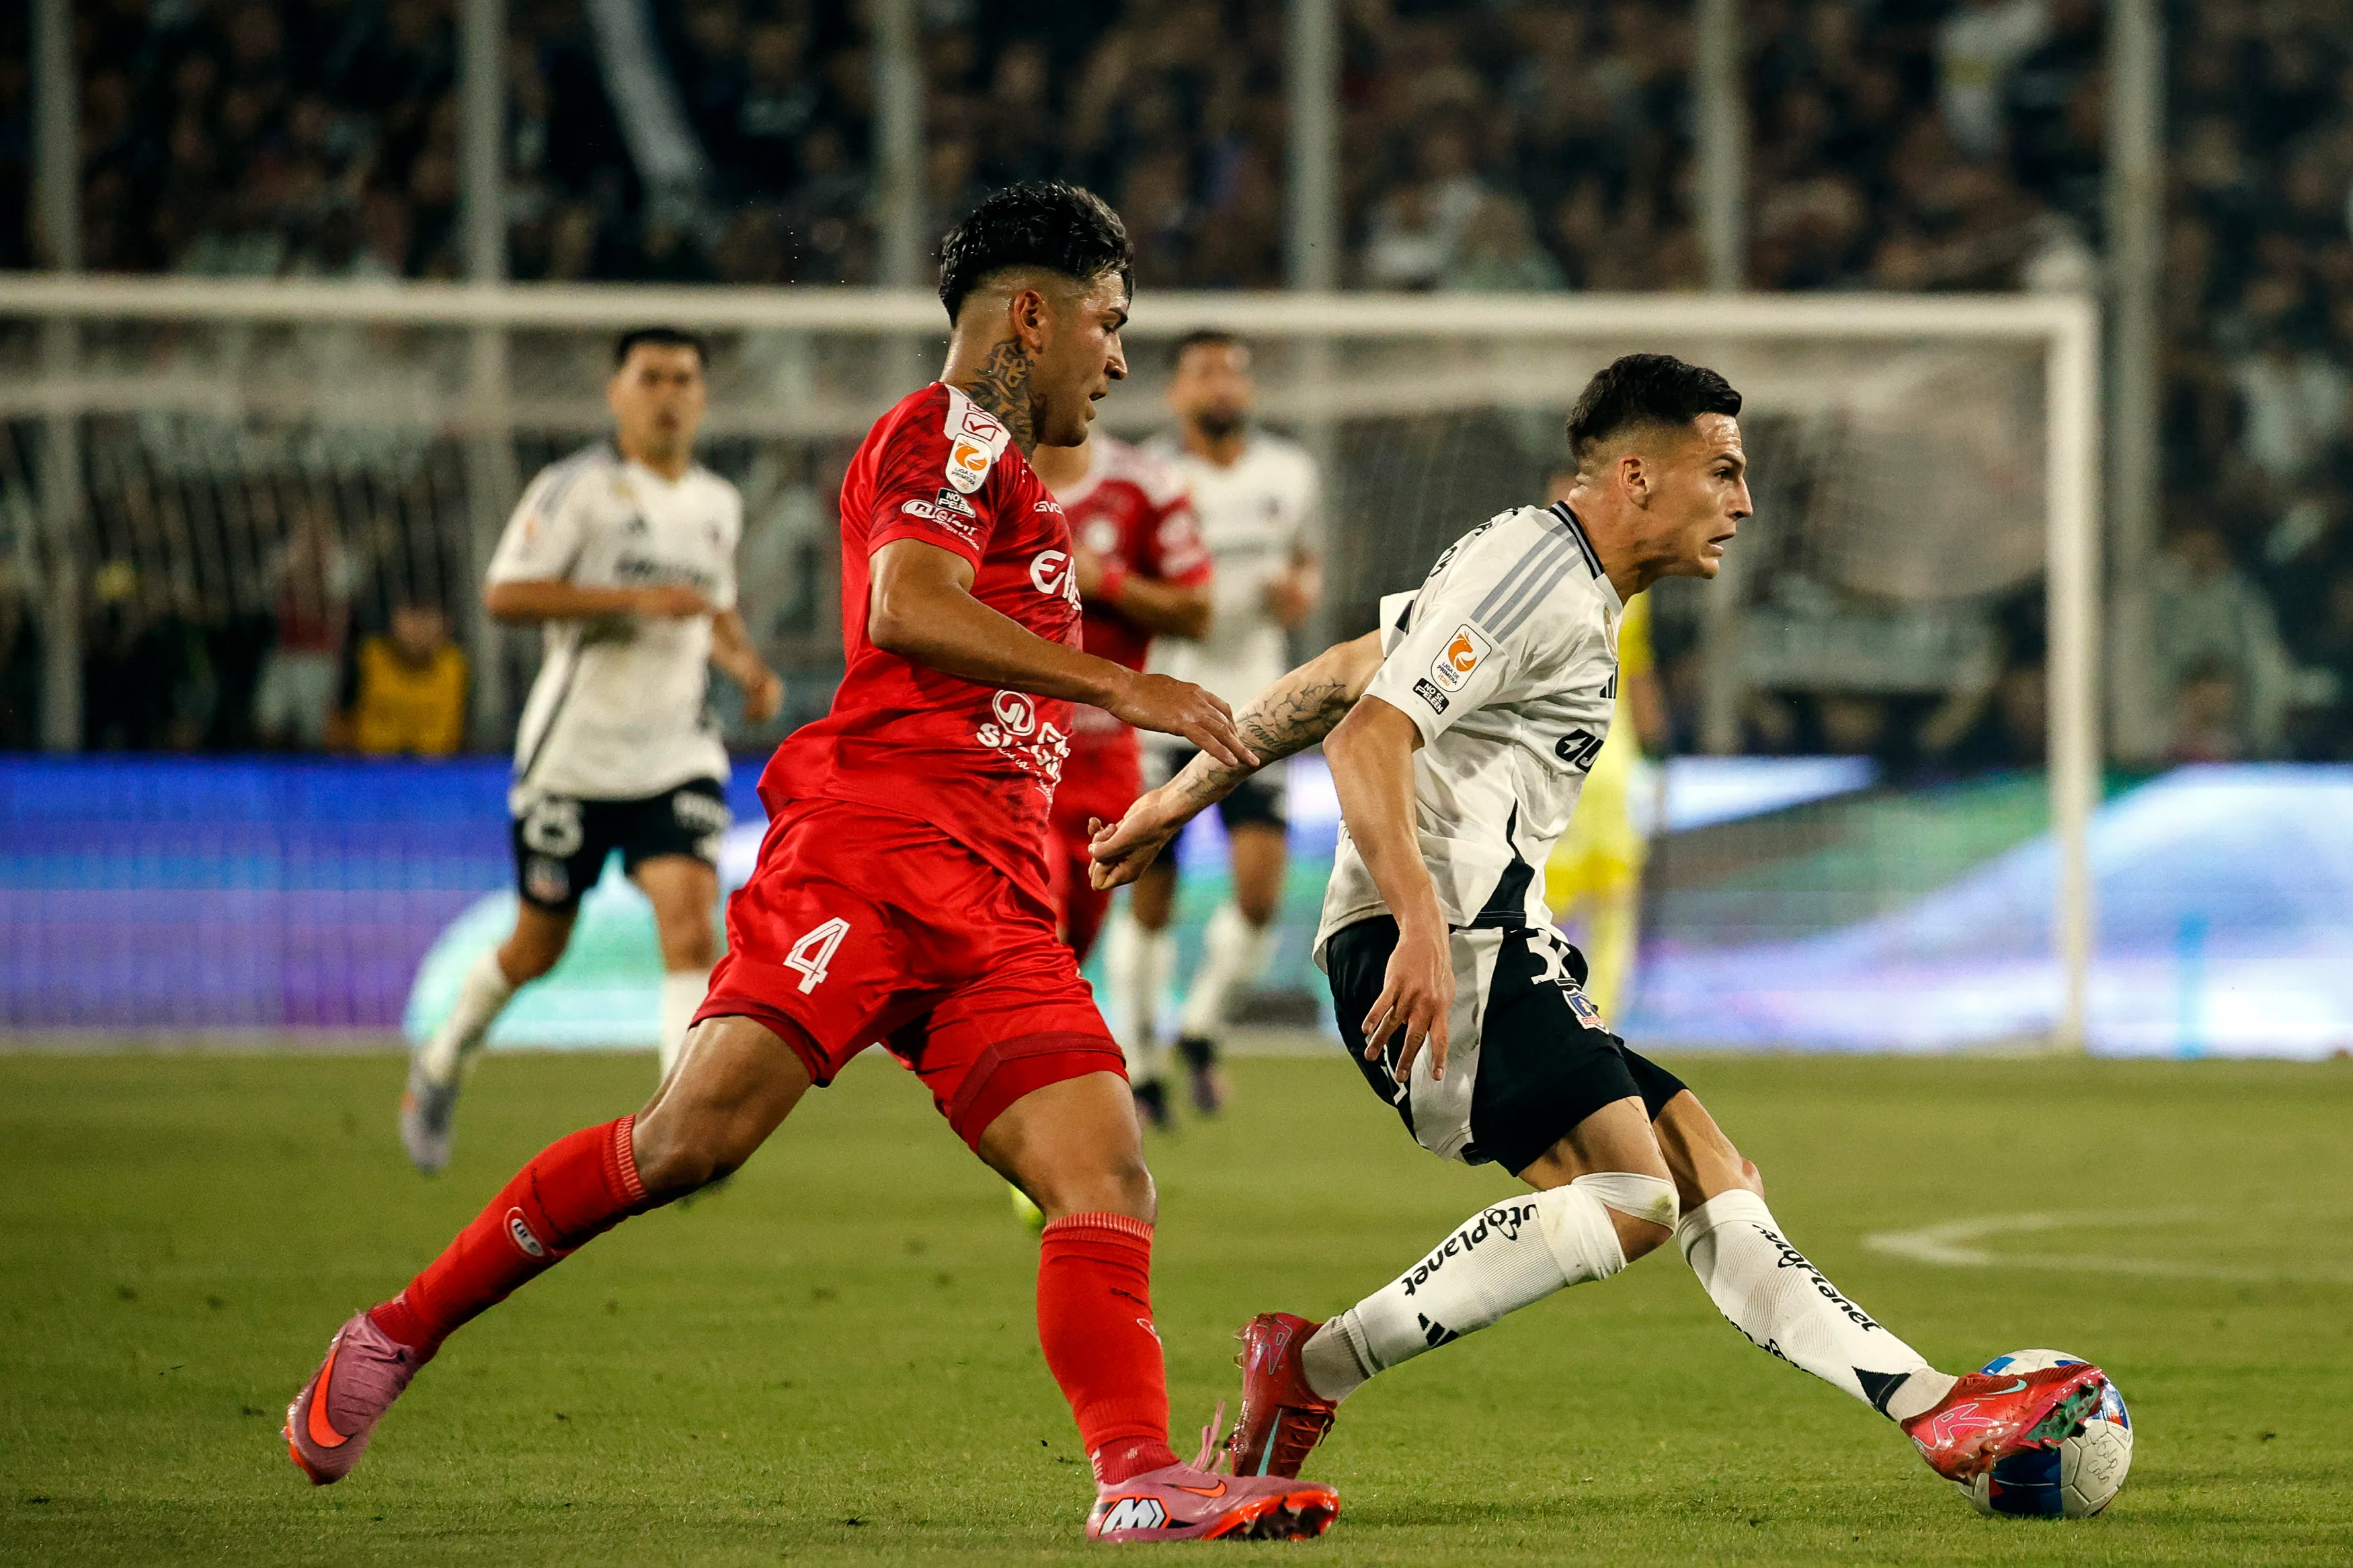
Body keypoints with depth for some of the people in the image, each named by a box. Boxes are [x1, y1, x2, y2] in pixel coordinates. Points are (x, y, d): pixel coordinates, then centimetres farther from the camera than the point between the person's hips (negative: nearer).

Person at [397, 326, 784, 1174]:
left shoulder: (719, 505, 12)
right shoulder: (579, 488, -9)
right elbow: (504, 594, -17)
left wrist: (747, 663, 7)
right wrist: (634, 600, -23)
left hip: (676, 754, 4)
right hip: (574, 753, -4)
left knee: (691, 927, -18)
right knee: (538, 947, 10)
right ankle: (441, 1064, 39)